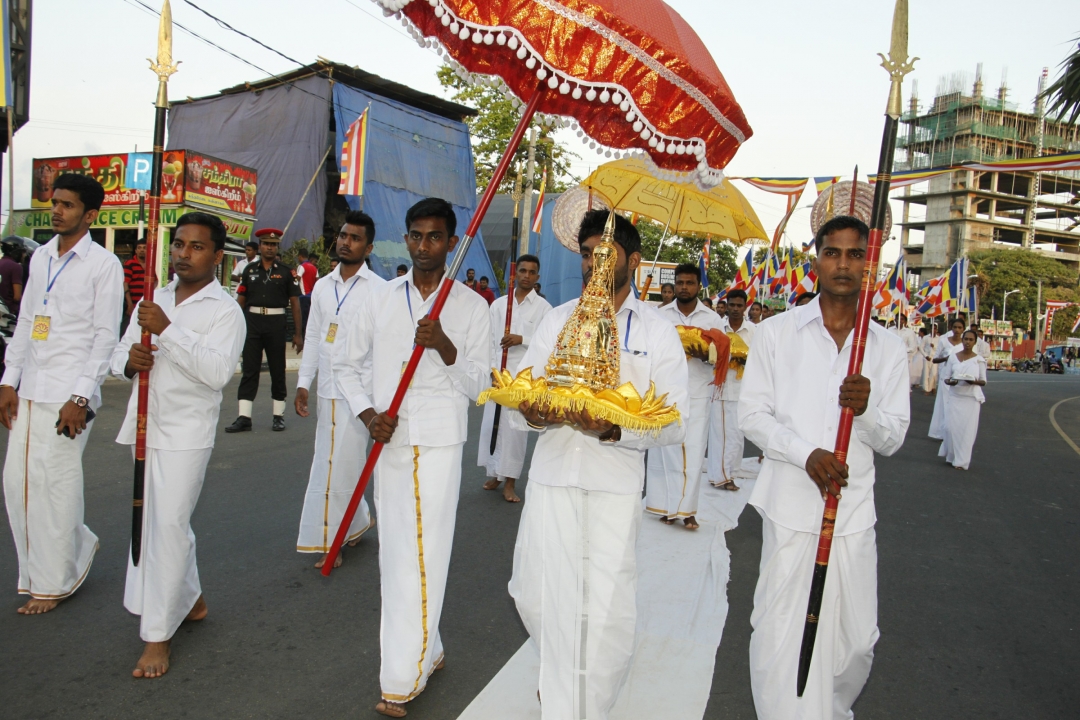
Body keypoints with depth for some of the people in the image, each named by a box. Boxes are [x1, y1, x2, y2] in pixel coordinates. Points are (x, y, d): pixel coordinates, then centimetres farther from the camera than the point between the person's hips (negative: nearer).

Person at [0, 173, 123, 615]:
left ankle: (52, 584, 14)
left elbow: (105, 336, -9)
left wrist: (81, 398, -14)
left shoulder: (104, 265, -6)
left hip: (68, 395, -6)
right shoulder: (41, 256, 13)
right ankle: (77, 546, 29)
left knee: (55, 485, -1)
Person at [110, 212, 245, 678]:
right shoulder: (153, 301, 13)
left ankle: (158, 635, 2)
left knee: (168, 526, -9)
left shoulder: (224, 310, -8)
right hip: (145, 426, 7)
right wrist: (129, 360, -9)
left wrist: (169, 330, -25)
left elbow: (218, 371, -22)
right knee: (158, 522, 18)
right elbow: (118, 356, 15)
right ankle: (190, 600, 38)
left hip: (185, 433, -7)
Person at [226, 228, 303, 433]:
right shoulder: (250, 270, 8)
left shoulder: (285, 272, 3)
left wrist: (298, 334, -3)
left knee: (277, 370, 6)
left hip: (275, 323, -1)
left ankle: (279, 416, 16)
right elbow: (240, 300, 10)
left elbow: (295, 303, 2)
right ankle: (244, 417, 4)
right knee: (249, 370, 2)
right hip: (252, 321, 2)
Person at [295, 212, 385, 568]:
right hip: (327, 389, 6)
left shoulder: (378, 289, -7)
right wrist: (303, 383, 12)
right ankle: (359, 521, 32)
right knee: (339, 462, 13)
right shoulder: (322, 286, 12)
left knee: (339, 464, -2)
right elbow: (312, 338, 16)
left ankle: (331, 540, 12)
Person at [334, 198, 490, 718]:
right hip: (389, 441, 4)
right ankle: (425, 650, 31)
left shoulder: (471, 306, 1)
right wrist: (367, 413, -3)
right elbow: (348, 366, 14)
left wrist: (445, 346, -18)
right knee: (395, 553, 13)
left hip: (438, 444, -4)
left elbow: (479, 383, -1)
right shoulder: (382, 300, 9)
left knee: (421, 558, -6)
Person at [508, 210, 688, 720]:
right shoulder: (557, 320, 11)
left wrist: (615, 428, -22)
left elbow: (673, 425, -4)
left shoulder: (658, 332, 2)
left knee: (606, 611, -2)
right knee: (536, 596, 6)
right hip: (552, 477, 3)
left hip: (616, 486, -2)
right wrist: (533, 412, -15)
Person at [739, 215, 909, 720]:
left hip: (852, 510, 2)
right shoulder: (776, 333, 1)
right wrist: (807, 454, -17)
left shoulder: (887, 348, 7)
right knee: (781, 635, -2)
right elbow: (752, 416, -1)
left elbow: (892, 438, 5)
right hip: (790, 506, -2)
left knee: (856, 639, 11)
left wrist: (865, 410, -17)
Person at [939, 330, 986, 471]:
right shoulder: (953, 357, 4)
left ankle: (961, 461, 9)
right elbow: (945, 377, 5)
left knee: (967, 429, 0)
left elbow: (983, 382, 3)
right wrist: (950, 382, -17)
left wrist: (974, 381, -19)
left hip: (971, 398, -1)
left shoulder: (979, 360, 0)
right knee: (952, 426, -4)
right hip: (955, 396, 1)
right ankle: (951, 455, 17)